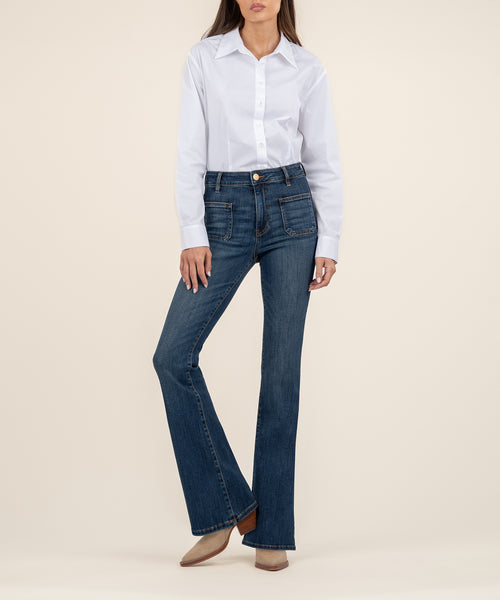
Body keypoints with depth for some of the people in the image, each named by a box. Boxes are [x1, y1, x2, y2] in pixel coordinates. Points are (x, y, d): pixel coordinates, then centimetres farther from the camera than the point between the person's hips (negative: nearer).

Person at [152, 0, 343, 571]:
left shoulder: (308, 68, 7)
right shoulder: (204, 58, 6)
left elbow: (324, 162, 7)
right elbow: (190, 153, 1)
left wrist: (329, 243, -1)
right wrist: (192, 235, -8)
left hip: (292, 211, 0)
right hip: (224, 213, 1)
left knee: (282, 369, 0)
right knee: (173, 355, -12)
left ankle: (270, 530, 11)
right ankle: (226, 505, 3)